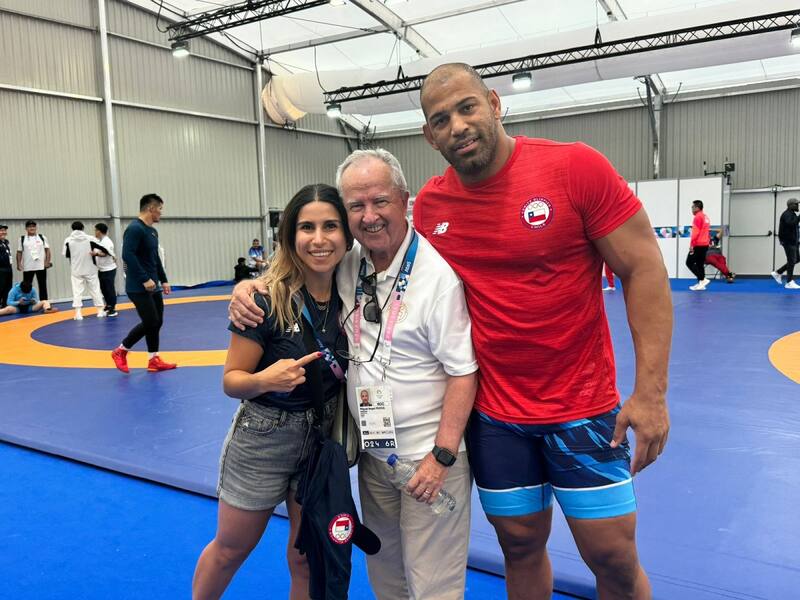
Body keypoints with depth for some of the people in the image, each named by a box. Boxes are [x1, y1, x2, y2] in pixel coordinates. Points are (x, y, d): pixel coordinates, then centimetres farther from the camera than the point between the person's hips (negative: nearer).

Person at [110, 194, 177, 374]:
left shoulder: (153, 231, 14)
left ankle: (154, 360, 16)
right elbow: (128, 256, -24)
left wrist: (163, 280, 17)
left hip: (153, 287, 9)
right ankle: (120, 351, 8)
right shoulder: (134, 229, -15)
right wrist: (145, 279, -24)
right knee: (150, 322, -8)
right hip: (138, 288, -9)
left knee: (156, 322, 8)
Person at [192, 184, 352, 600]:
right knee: (230, 550, 18)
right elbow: (231, 381, -16)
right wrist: (265, 380, -35)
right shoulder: (267, 300, -22)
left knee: (306, 558, 17)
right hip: (263, 440, -3)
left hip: (323, 439, 4)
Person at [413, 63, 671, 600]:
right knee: (521, 544, 16)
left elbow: (644, 270, -11)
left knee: (614, 557, 7)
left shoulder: (577, 167, -13)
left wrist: (651, 391, -14)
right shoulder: (429, 205, -2)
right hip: (493, 414, 3)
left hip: (584, 407, -2)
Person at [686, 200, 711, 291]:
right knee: (700, 264, 11)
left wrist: (691, 244, -19)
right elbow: (708, 232, 20)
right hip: (705, 245, 9)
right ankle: (700, 283, 9)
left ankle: (703, 279, -11)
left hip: (698, 245, -9)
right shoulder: (706, 217, 16)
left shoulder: (697, 217, -13)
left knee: (689, 263, -4)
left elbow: (695, 232, -20)